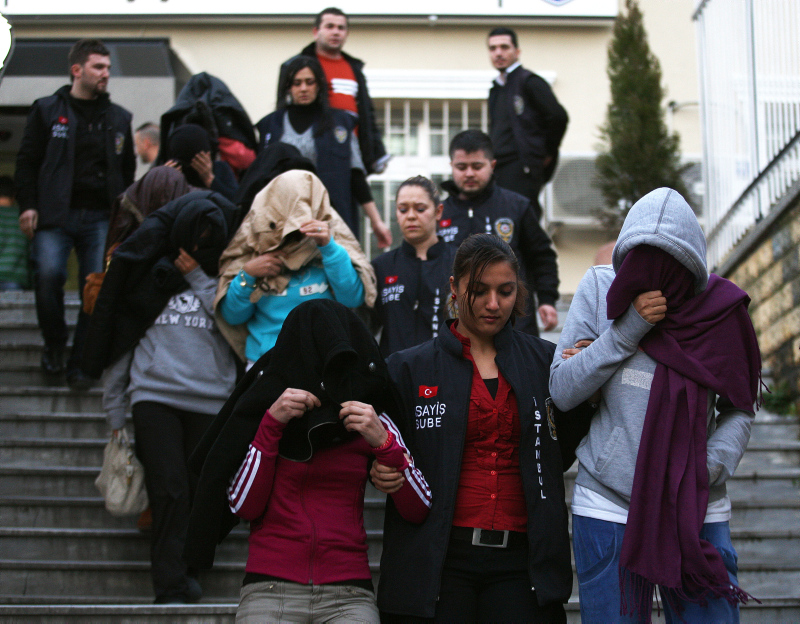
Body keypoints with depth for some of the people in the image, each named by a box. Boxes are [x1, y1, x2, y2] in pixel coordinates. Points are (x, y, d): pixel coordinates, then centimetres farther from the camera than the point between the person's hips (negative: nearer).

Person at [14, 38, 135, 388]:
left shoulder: (118, 118, 17)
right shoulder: (47, 110, 9)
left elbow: (128, 169, 21)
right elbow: (27, 161, 8)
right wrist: (27, 205, -3)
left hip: (101, 217, 2)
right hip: (54, 215, -2)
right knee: (48, 273, -21)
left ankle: (79, 363, 4)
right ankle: (54, 344, 5)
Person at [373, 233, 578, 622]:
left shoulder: (544, 361, 9)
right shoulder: (410, 368, 5)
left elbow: (561, 458, 9)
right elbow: (383, 457, 10)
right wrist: (380, 472, -12)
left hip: (521, 561, 1)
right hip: (437, 561, -1)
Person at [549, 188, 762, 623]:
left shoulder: (720, 307, -1)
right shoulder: (599, 290, -2)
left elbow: (739, 410, 7)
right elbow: (562, 392, -6)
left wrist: (711, 466, -11)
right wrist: (629, 329, -14)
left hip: (700, 513, 1)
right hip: (607, 508, 0)